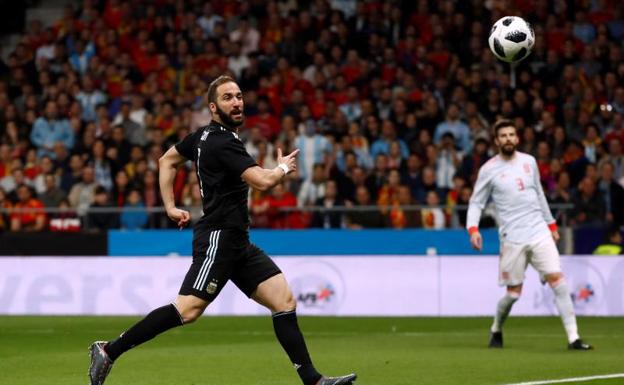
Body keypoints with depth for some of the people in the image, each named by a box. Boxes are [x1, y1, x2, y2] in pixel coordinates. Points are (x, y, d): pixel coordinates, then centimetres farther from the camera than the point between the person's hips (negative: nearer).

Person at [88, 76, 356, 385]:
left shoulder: (205, 136, 13)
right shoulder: (223, 142, -15)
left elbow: (167, 160, 25)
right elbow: (262, 181, -24)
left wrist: (170, 206, 21)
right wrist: (283, 167, -2)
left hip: (237, 243, 10)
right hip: (218, 238, -10)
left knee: (284, 301, 2)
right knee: (188, 310, -15)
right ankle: (108, 350, -8)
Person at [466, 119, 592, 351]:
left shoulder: (529, 162, 10)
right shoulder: (489, 170, -1)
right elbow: (476, 203, 3)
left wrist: (551, 223, 23)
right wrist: (473, 229, -12)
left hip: (539, 233, 3)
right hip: (512, 238, -3)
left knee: (557, 279, -10)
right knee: (514, 292, -1)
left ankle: (573, 338, -10)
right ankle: (496, 330, 28)